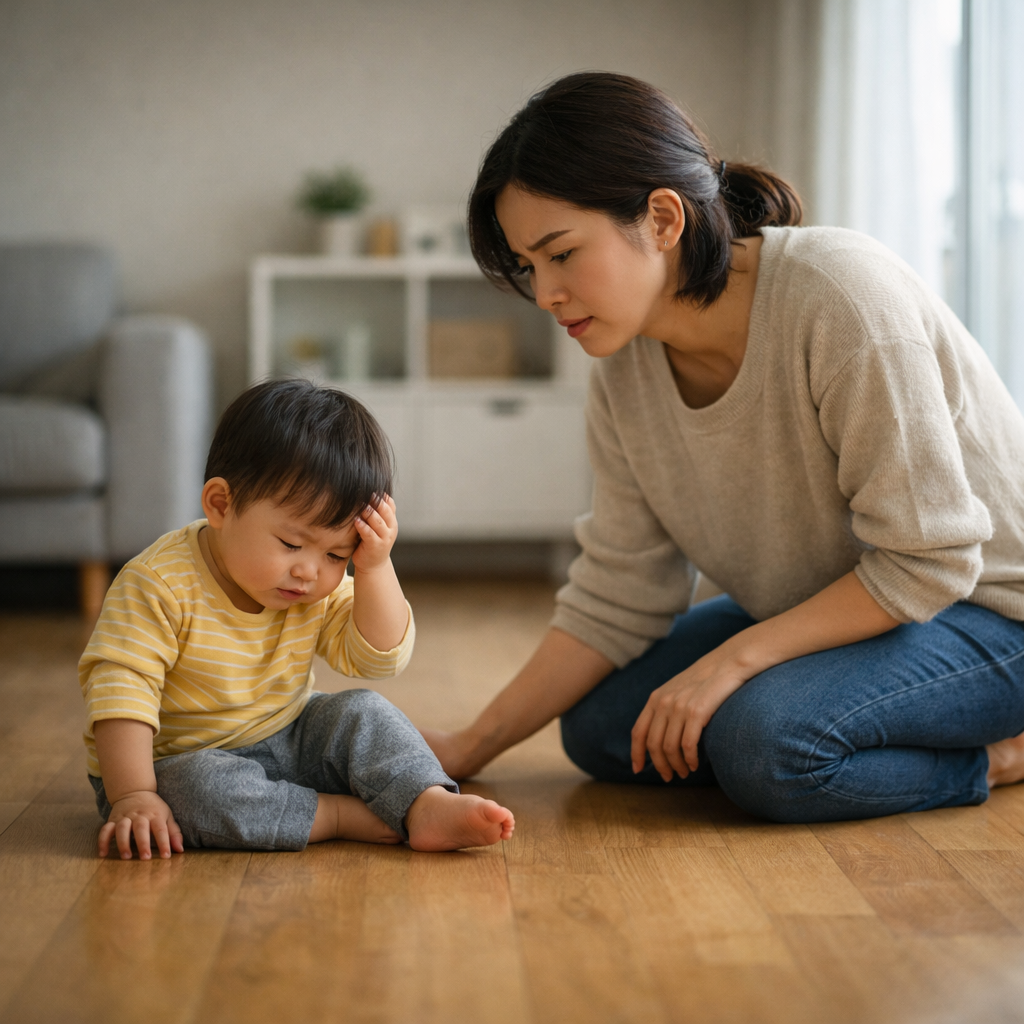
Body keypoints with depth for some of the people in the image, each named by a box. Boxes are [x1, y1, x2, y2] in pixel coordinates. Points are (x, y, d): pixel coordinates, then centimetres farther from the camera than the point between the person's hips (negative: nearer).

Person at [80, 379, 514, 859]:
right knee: (198, 788, -36)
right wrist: (132, 796, -33)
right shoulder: (160, 584, -24)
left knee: (363, 712, -13)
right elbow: (121, 690, -26)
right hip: (178, 761, -5)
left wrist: (375, 568, -21)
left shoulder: (322, 592, -5)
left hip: (285, 745, 5)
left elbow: (380, 658, -10)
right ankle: (347, 814, -28)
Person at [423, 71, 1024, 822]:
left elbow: (926, 561, -25)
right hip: (822, 609, 8)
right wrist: (473, 746, -5)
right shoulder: (625, 366, -7)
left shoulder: (840, 296, -29)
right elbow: (616, 598, -2)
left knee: (766, 735, -32)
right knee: (601, 728, -1)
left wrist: (733, 659, -26)